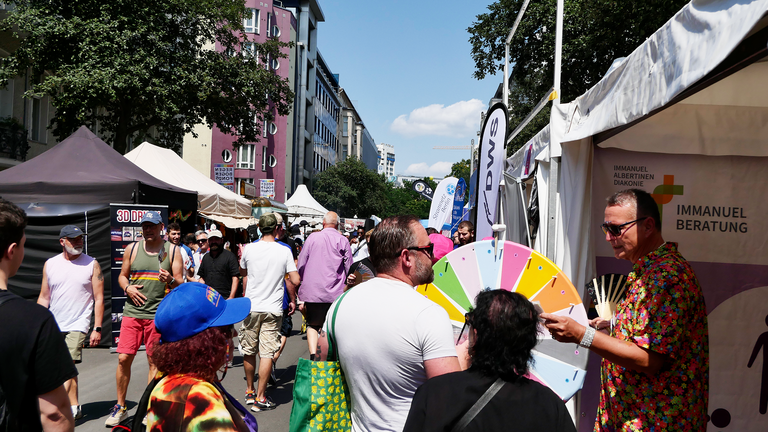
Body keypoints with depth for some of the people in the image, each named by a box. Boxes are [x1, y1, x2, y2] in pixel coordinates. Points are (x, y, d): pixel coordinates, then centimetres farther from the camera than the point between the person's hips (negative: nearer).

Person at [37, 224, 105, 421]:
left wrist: (97, 328, -8)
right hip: (53, 325, 4)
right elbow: (44, 297, 12)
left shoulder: (92, 264, -2)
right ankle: (74, 408, 22)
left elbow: (99, 298, -2)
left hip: (77, 325, -4)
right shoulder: (50, 264, 7)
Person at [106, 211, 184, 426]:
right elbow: (122, 275, 17)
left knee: (154, 362, 3)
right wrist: (127, 288, -4)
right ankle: (120, 407, 16)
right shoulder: (132, 249, 8)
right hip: (132, 312, 2)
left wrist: (170, 280, -20)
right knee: (123, 358, -1)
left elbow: (180, 284, 2)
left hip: (158, 314, -2)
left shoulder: (172, 251, 3)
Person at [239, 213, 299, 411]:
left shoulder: (249, 249, -2)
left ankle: (249, 391, 28)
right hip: (273, 309, -2)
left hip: (251, 307, 2)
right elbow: (295, 280, -8)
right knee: (267, 353, 1)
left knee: (249, 351, 14)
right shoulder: (284, 251, -7)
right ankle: (260, 397, 4)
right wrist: (292, 300, 9)